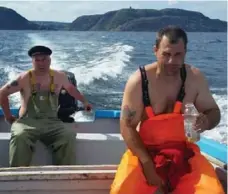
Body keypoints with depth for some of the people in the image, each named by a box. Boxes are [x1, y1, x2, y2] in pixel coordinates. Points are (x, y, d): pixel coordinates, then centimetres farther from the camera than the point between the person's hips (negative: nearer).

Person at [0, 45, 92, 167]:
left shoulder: (59, 77, 8)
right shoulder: (25, 78, -2)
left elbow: (71, 88, 30)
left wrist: (84, 102, 33)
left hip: (51, 122, 2)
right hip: (27, 121, -2)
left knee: (68, 137, -27)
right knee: (19, 137, -36)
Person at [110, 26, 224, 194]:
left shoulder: (195, 78, -6)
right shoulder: (138, 81, -14)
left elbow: (214, 111, 6)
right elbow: (127, 126, -11)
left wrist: (207, 121, -20)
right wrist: (148, 164, -20)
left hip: (184, 151, 2)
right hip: (144, 150, -2)